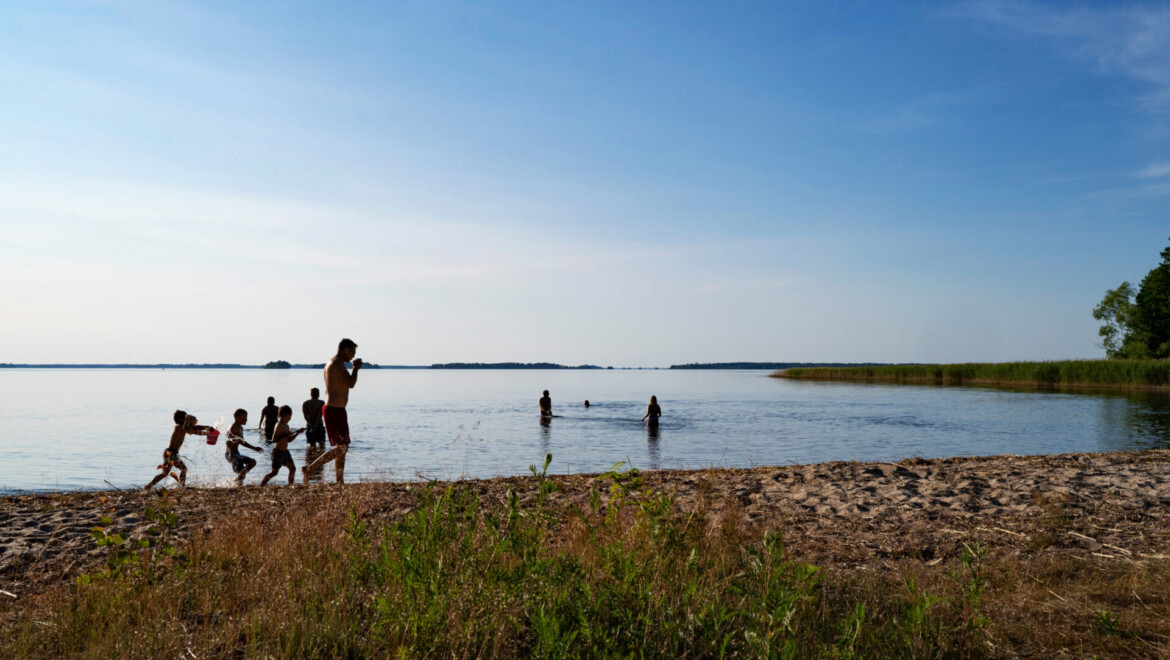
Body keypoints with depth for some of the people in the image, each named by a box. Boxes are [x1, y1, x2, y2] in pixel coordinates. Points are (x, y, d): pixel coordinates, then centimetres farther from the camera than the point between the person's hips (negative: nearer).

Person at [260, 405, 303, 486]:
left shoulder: (286, 426, 11)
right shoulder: (279, 426, -17)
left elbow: (289, 439, 18)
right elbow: (274, 440, -23)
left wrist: (297, 432, 8)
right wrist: (284, 435, -25)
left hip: (285, 452, 9)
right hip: (278, 452, -9)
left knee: (293, 468, 7)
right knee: (274, 472, -5)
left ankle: (290, 486, 13)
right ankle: (260, 486, 3)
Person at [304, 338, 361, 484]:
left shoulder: (331, 363, 18)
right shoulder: (337, 363, -15)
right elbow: (350, 384, -23)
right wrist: (356, 368, -10)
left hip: (334, 410, 11)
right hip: (335, 411, -11)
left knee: (343, 447, 12)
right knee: (341, 447, -9)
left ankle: (340, 482, 16)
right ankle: (309, 469, -7)